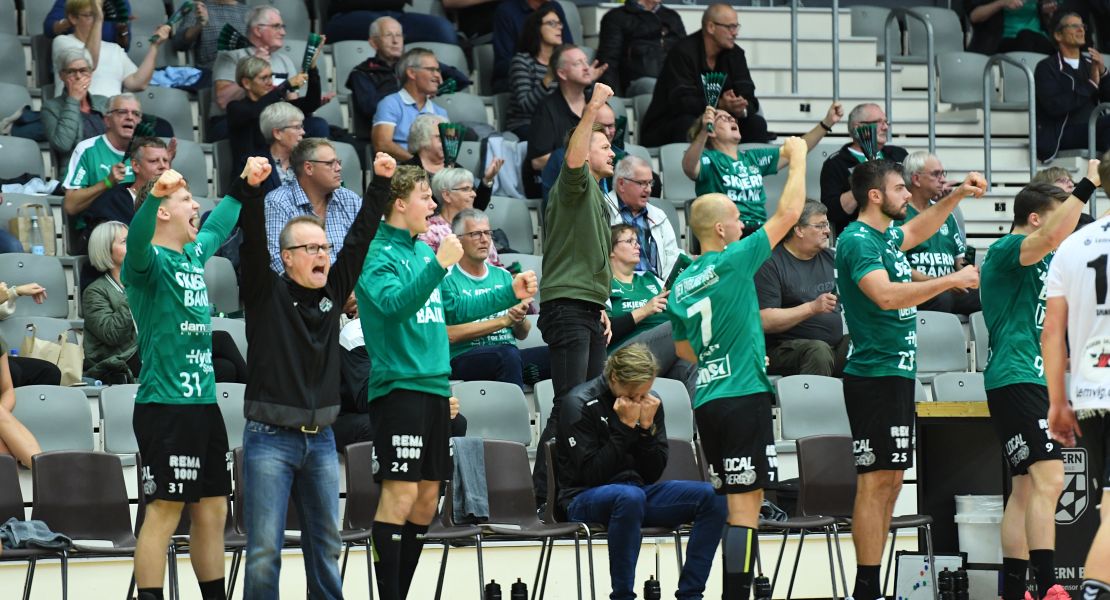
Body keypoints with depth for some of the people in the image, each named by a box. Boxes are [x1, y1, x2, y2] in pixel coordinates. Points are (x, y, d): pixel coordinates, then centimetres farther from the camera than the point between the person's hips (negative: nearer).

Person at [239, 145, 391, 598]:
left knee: (326, 545, 10)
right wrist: (253, 192, -32)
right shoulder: (267, 293, -3)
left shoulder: (333, 291, 9)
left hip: (320, 438, 5)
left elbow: (360, 238, 6)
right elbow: (253, 243, -18)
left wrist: (380, 184, -3)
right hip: (270, 438, -5)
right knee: (265, 550, -7)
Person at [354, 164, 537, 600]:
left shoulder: (423, 250, 16)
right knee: (400, 494, -13)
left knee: (426, 499, 10)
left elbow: (453, 307, 26)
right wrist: (439, 265, -34)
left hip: (434, 385, 9)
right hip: (399, 387, -9)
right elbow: (394, 303, -26)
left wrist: (510, 294, 22)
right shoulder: (378, 254, -9)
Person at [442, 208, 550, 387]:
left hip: (509, 356, 6)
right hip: (465, 358, -6)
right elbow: (449, 334, -10)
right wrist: (503, 320, -9)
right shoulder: (448, 280, 1)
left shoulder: (502, 276, 20)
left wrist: (519, 320, -5)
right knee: (508, 354, -39)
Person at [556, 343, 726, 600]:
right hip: (585, 499, -6)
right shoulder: (580, 404, -11)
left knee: (713, 497, -15)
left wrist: (647, 427, -11)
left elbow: (652, 475, 3)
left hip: (639, 490, 6)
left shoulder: (650, 402, 5)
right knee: (630, 496, -41)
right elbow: (590, 475, -17)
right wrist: (625, 427, -19)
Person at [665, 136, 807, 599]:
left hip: (708, 401, 8)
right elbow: (789, 213, -6)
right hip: (744, 398, -8)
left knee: (732, 504, 14)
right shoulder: (733, 262, -9)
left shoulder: (681, 286, 12)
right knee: (745, 506, -8)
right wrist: (798, 158, 6)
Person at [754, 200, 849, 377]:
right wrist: (812, 308, -20)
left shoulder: (830, 257, 17)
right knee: (819, 350, -37)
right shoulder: (771, 264, -4)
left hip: (836, 344, 6)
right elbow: (765, 321, -13)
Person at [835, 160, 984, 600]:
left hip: (897, 374, 10)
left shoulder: (886, 235, 13)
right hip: (875, 377, -10)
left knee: (890, 482, 10)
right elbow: (886, 295, -29)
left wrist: (958, 195, 25)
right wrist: (953, 280, -25)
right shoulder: (858, 241, -15)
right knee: (876, 482, -10)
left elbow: (918, 230, 36)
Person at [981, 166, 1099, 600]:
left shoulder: (1040, 260, 19)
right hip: (1014, 380, -11)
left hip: (1032, 381, 11)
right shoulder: (1007, 249, -12)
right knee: (1048, 478, -20)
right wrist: (1087, 185, -30)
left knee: (1027, 487, 10)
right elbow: (1051, 237, -29)